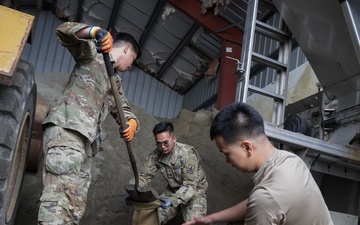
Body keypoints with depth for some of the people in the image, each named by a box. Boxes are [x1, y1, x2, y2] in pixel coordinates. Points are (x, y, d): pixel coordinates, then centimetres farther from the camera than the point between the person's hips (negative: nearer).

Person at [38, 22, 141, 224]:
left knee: (75, 208, -1)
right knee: (61, 194, -24)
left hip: (86, 141, 8)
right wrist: (95, 31, -22)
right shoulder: (92, 52, 14)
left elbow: (124, 109, 29)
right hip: (66, 128, -8)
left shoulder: (116, 82, 34)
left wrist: (132, 122, 2)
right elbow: (64, 30, 0)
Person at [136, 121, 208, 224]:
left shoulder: (187, 154, -28)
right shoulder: (155, 155, -13)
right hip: (173, 190, 5)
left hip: (195, 190, -4)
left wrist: (173, 200, -45)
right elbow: (145, 176, -7)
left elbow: (190, 185, -30)